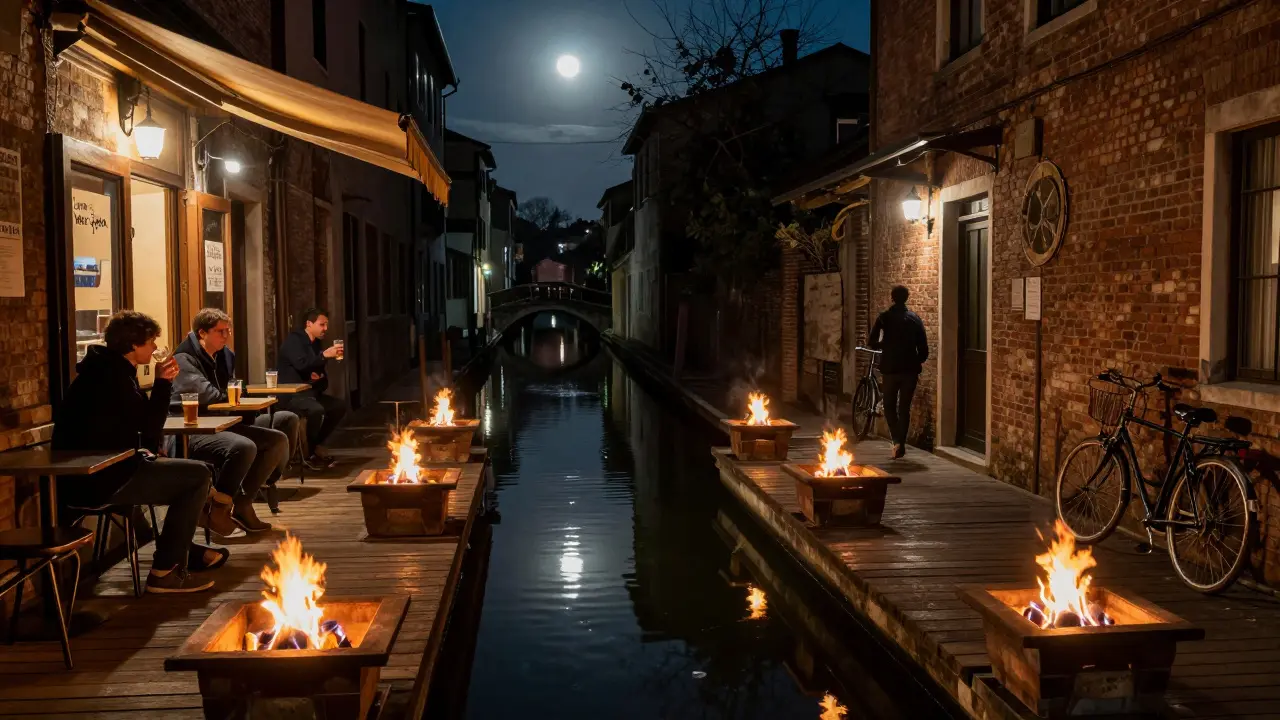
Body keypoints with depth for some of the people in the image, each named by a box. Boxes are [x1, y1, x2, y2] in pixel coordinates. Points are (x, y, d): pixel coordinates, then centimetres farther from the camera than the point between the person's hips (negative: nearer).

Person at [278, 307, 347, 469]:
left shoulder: (315, 344, 16)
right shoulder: (293, 340, -9)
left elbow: (318, 370, 25)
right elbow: (301, 365, -27)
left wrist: (320, 377, 1)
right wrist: (324, 355, -25)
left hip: (310, 392, 9)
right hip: (291, 395, -9)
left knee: (340, 406, 1)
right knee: (316, 409, -34)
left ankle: (316, 445, 7)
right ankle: (307, 453, -16)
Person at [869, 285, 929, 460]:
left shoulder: (884, 318, -4)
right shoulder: (915, 319, 1)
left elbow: (873, 343, -7)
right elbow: (923, 347, -1)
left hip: (890, 369, -1)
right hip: (910, 369, 1)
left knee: (890, 406, 11)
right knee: (904, 408, 11)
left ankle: (897, 440, -8)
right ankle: (902, 444, 10)